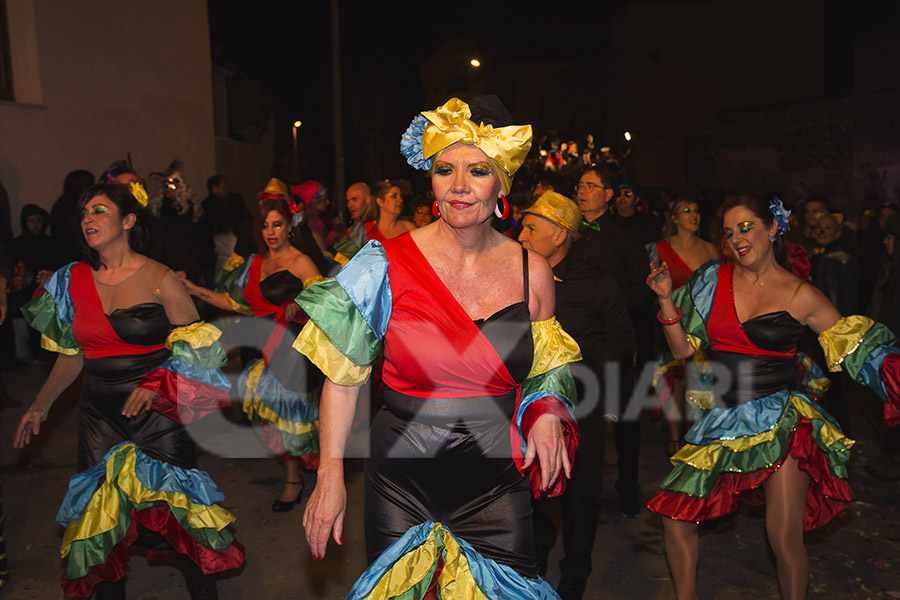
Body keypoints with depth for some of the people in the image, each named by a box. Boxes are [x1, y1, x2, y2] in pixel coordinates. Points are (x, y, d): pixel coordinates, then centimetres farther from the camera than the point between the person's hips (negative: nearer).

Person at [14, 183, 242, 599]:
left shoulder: (160, 280, -8)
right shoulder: (73, 281, 6)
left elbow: (198, 347, -7)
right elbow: (72, 355, 14)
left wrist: (157, 383, -19)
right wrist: (40, 406, 14)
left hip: (157, 415, -4)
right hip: (99, 416, 4)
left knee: (178, 510, 1)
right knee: (100, 514, 11)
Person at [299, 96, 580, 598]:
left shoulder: (533, 273, -3)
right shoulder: (386, 266, -10)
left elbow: (551, 366, 11)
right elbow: (342, 375, -4)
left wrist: (547, 412, -9)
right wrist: (330, 475, -7)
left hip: (498, 481, 2)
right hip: (402, 479, -1)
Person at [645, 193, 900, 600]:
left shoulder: (801, 296, -2)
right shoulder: (713, 280, 5)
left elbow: (856, 346, 7)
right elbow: (683, 349, 5)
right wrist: (666, 298, -6)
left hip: (781, 422, -3)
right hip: (724, 420, 3)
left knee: (784, 539, -9)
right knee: (676, 515, -2)